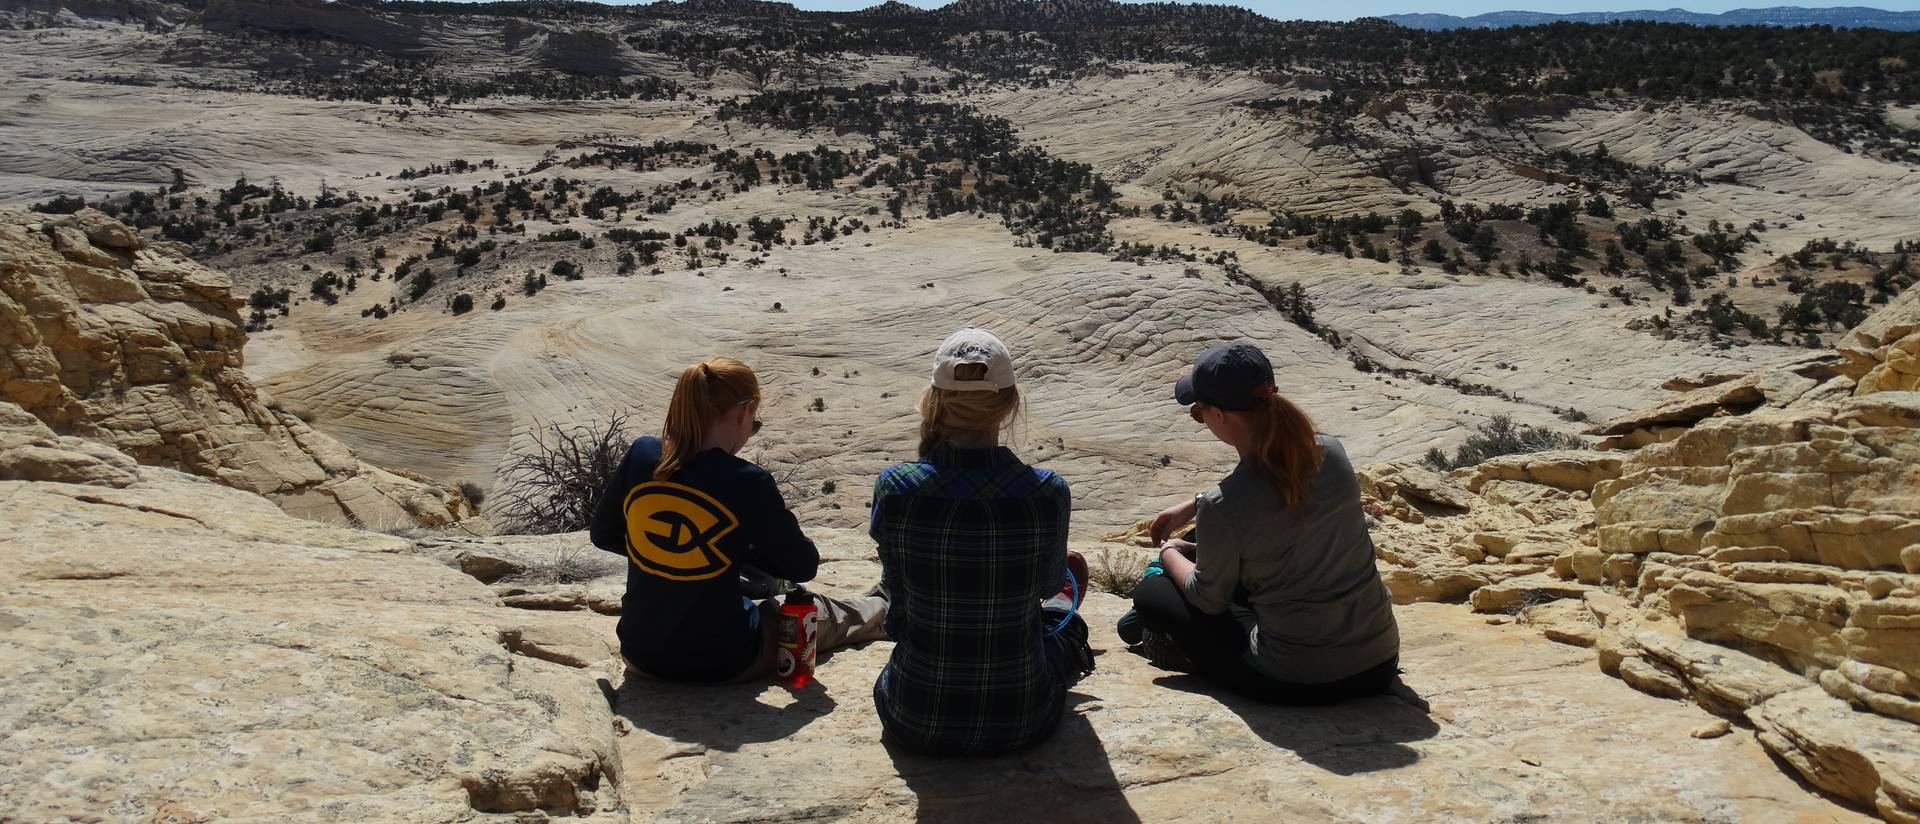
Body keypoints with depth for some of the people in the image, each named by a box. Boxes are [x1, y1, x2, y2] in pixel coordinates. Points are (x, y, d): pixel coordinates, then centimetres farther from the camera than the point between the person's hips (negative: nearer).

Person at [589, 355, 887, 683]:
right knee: (815, 611, 26)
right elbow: (802, 566, -8)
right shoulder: (748, 482, -20)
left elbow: (603, 535, 7)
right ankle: (880, 617, 57)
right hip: (721, 662, -5)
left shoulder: (640, 456, -9)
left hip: (640, 653, 5)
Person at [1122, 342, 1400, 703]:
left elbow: (1208, 598, -3)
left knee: (1152, 591, 9)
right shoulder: (1330, 452, -5)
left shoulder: (1221, 509, -22)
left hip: (1298, 682, -6)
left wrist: (1169, 552, 18)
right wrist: (1193, 506, 28)